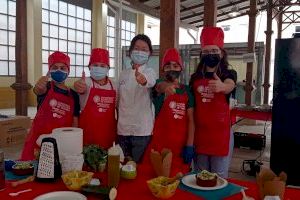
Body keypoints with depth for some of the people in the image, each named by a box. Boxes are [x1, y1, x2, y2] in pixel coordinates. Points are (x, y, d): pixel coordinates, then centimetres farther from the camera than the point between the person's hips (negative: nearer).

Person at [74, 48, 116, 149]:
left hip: (108, 131, 3)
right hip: (88, 131, -3)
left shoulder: (113, 85, 4)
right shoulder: (87, 82, -6)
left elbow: (117, 107, 13)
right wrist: (79, 87, -54)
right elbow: (82, 88, -31)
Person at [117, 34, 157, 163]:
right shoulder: (123, 74, 9)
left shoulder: (149, 72, -6)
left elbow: (150, 81, -31)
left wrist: (143, 80, -54)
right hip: (123, 129, 5)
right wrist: (118, 121, 12)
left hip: (142, 130, -5)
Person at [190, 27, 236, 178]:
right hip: (199, 133, 3)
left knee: (219, 177, 6)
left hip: (220, 133, -3)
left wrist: (222, 86, -52)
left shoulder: (227, 74, -5)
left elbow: (230, 86, -30)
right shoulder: (195, 77, 5)